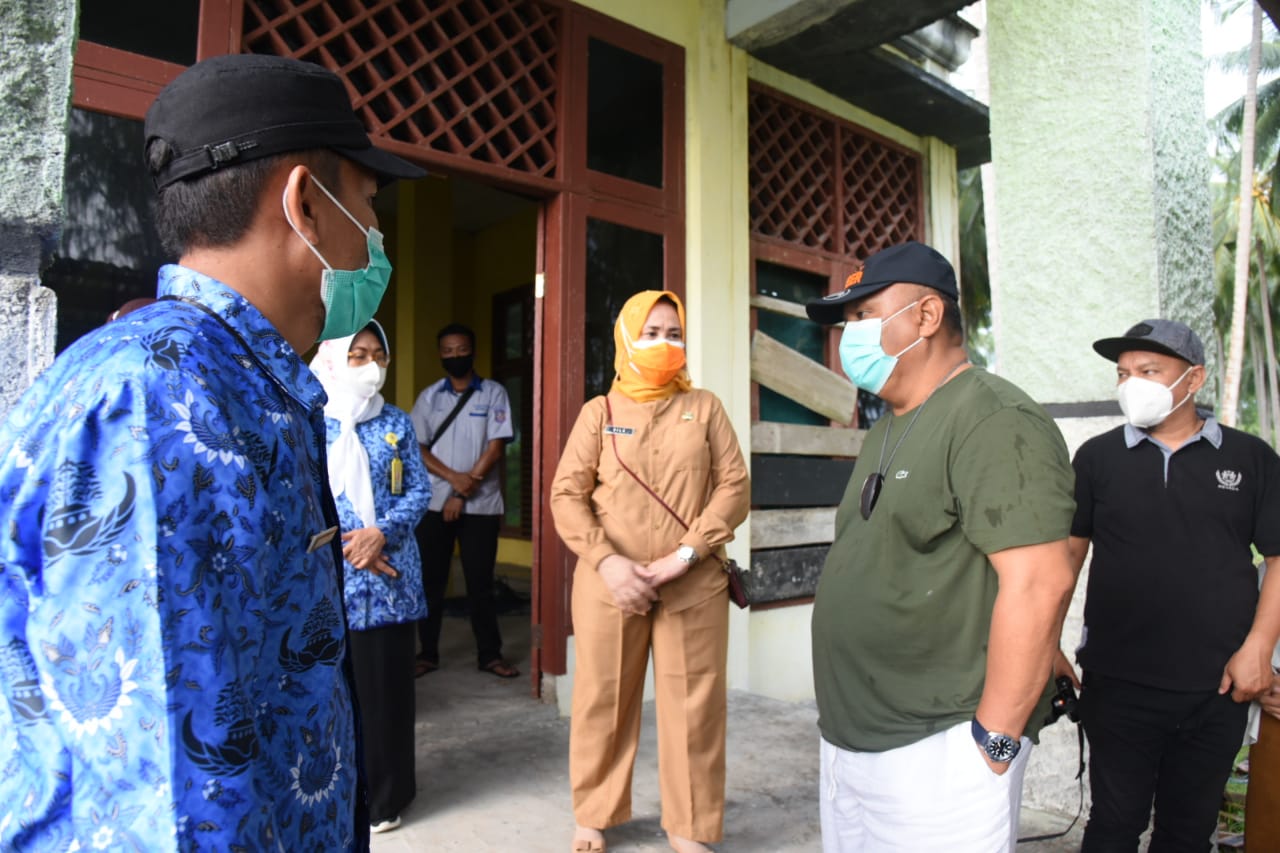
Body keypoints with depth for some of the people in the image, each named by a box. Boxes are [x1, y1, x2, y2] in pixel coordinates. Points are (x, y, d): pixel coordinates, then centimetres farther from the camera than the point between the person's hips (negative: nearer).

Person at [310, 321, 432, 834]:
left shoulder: (396, 422, 6)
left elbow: (419, 490, 3)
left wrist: (381, 533, -13)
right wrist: (346, 547, -14)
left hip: (390, 575, 2)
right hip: (328, 576, -1)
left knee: (386, 687, 8)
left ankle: (384, 795, 23)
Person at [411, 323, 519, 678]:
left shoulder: (493, 393, 0)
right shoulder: (429, 396, 7)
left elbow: (495, 448, -6)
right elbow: (417, 448, 2)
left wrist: (464, 493, -11)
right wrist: (454, 477, -14)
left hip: (480, 504, -2)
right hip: (434, 502, 2)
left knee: (480, 582, 4)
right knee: (431, 581, 7)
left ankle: (489, 655, 14)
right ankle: (427, 653, 20)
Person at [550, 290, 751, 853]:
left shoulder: (705, 407, 7)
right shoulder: (599, 411, 6)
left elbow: (735, 488, 0)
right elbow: (566, 494, 0)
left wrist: (683, 557, -12)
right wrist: (608, 561, -15)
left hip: (694, 585, 0)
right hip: (609, 583, 0)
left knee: (693, 706, 6)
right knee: (603, 701, 10)